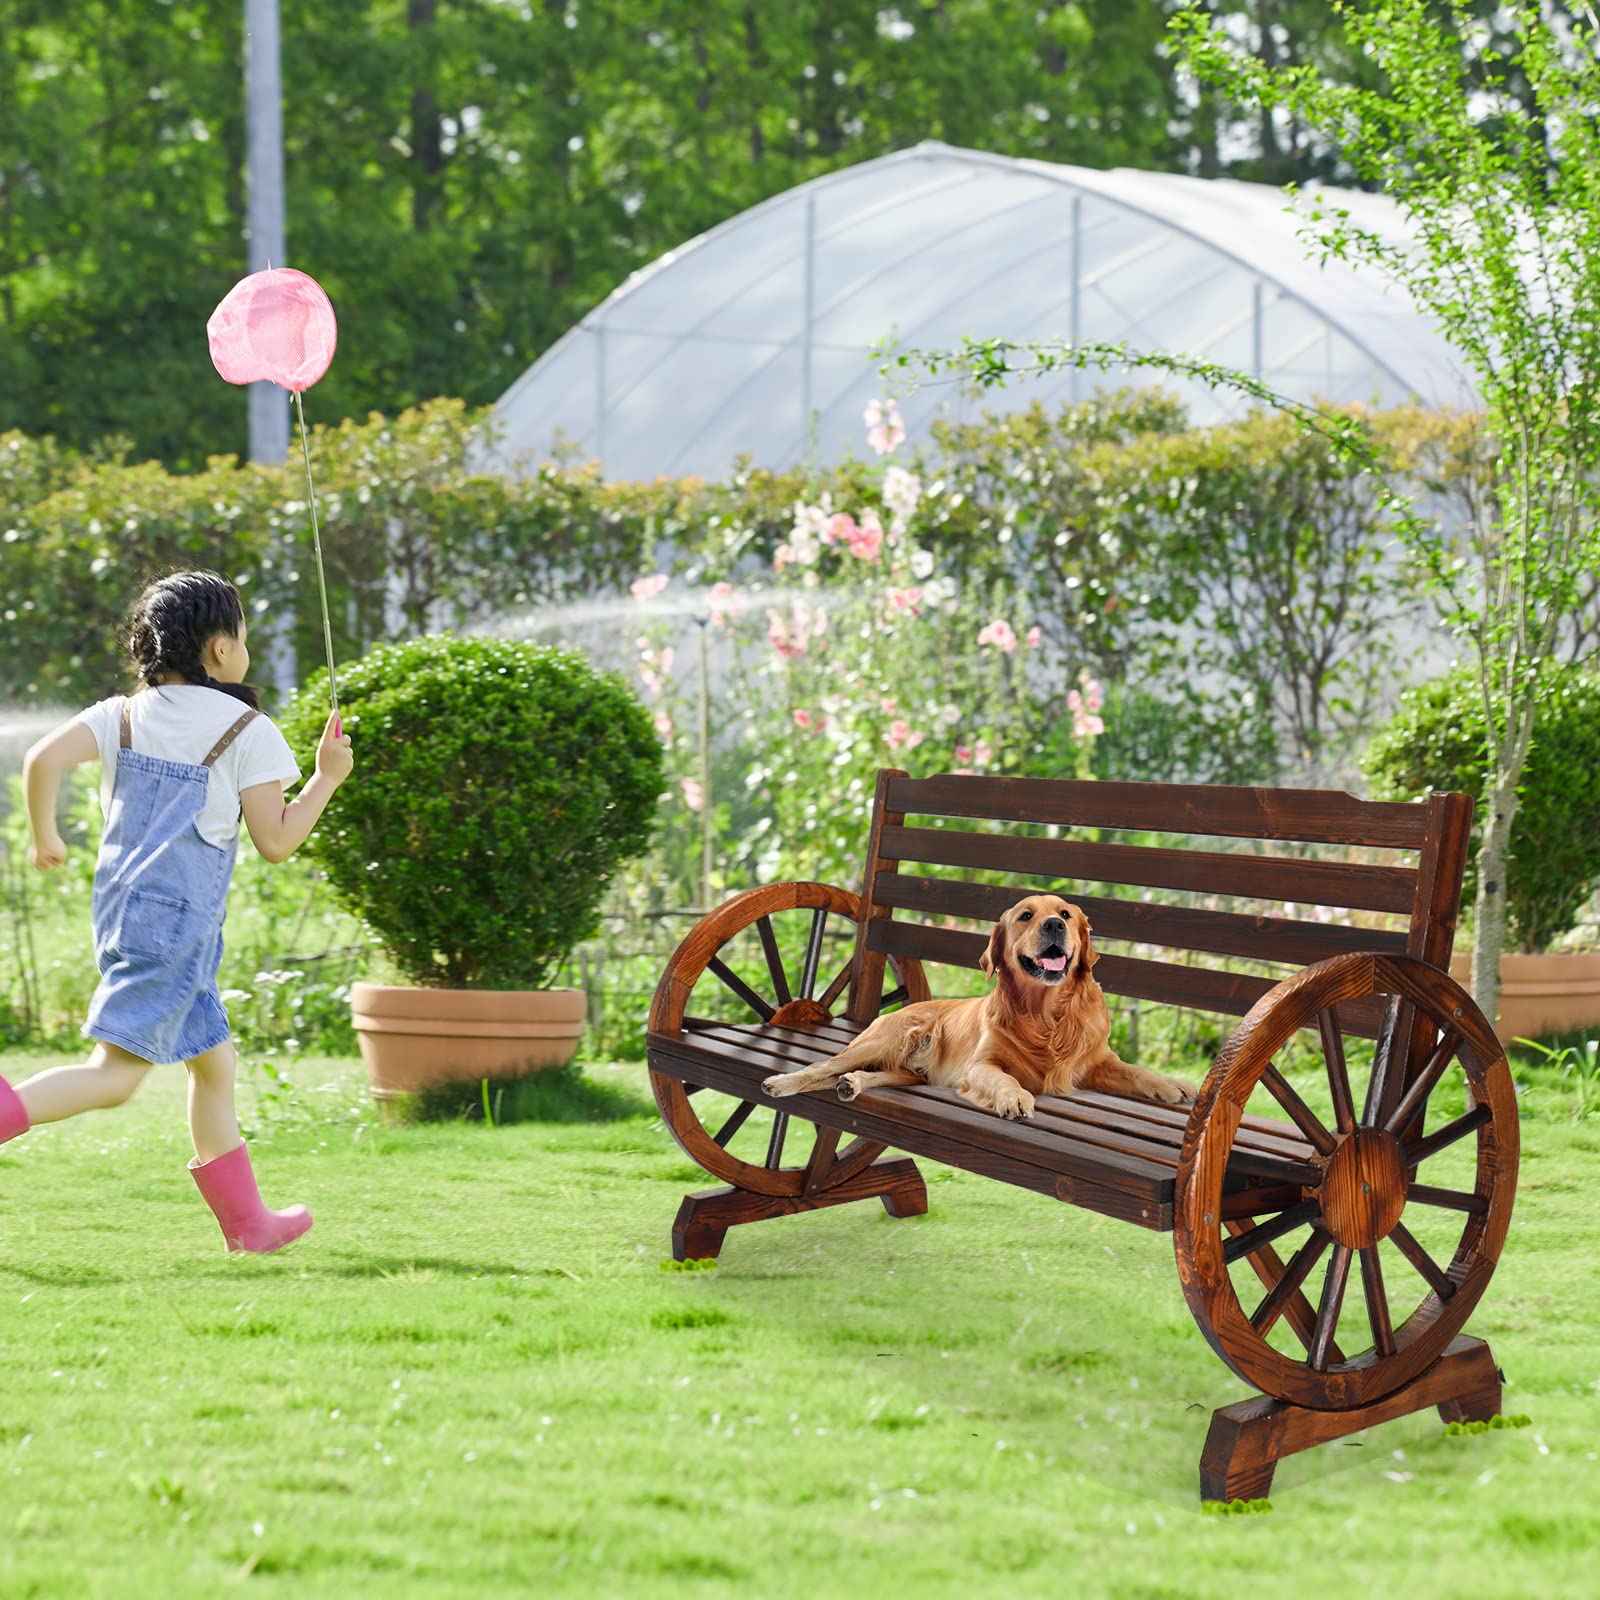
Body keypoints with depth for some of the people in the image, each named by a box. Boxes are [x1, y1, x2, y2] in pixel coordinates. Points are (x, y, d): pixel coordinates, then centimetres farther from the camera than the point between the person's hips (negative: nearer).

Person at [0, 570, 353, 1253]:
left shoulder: (121, 715, 9)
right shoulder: (247, 731, -5)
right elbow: (276, 841, -6)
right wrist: (328, 777, 6)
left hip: (121, 907, 8)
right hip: (176, 917, -8)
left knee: (213, 1060, 17)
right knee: (116, 1071, -9)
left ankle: (246, 1221, 23)